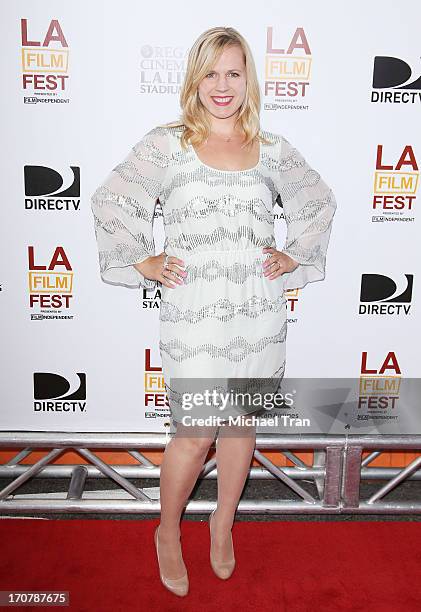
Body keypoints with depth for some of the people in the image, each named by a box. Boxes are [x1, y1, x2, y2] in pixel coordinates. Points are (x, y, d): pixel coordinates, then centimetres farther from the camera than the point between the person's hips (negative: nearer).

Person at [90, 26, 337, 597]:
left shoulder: (273, 149, 7)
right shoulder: (166, 143, -1)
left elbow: (319, 202, 20)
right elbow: (108, 200, 1)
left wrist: (295, 255, 10)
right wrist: (142, 261, -3)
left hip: (260, 311, 3)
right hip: (193, 314, -3)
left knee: (241, 421, 14)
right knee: (195, 433, 1)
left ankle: (223, 523, 39)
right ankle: (168, 531, 30)